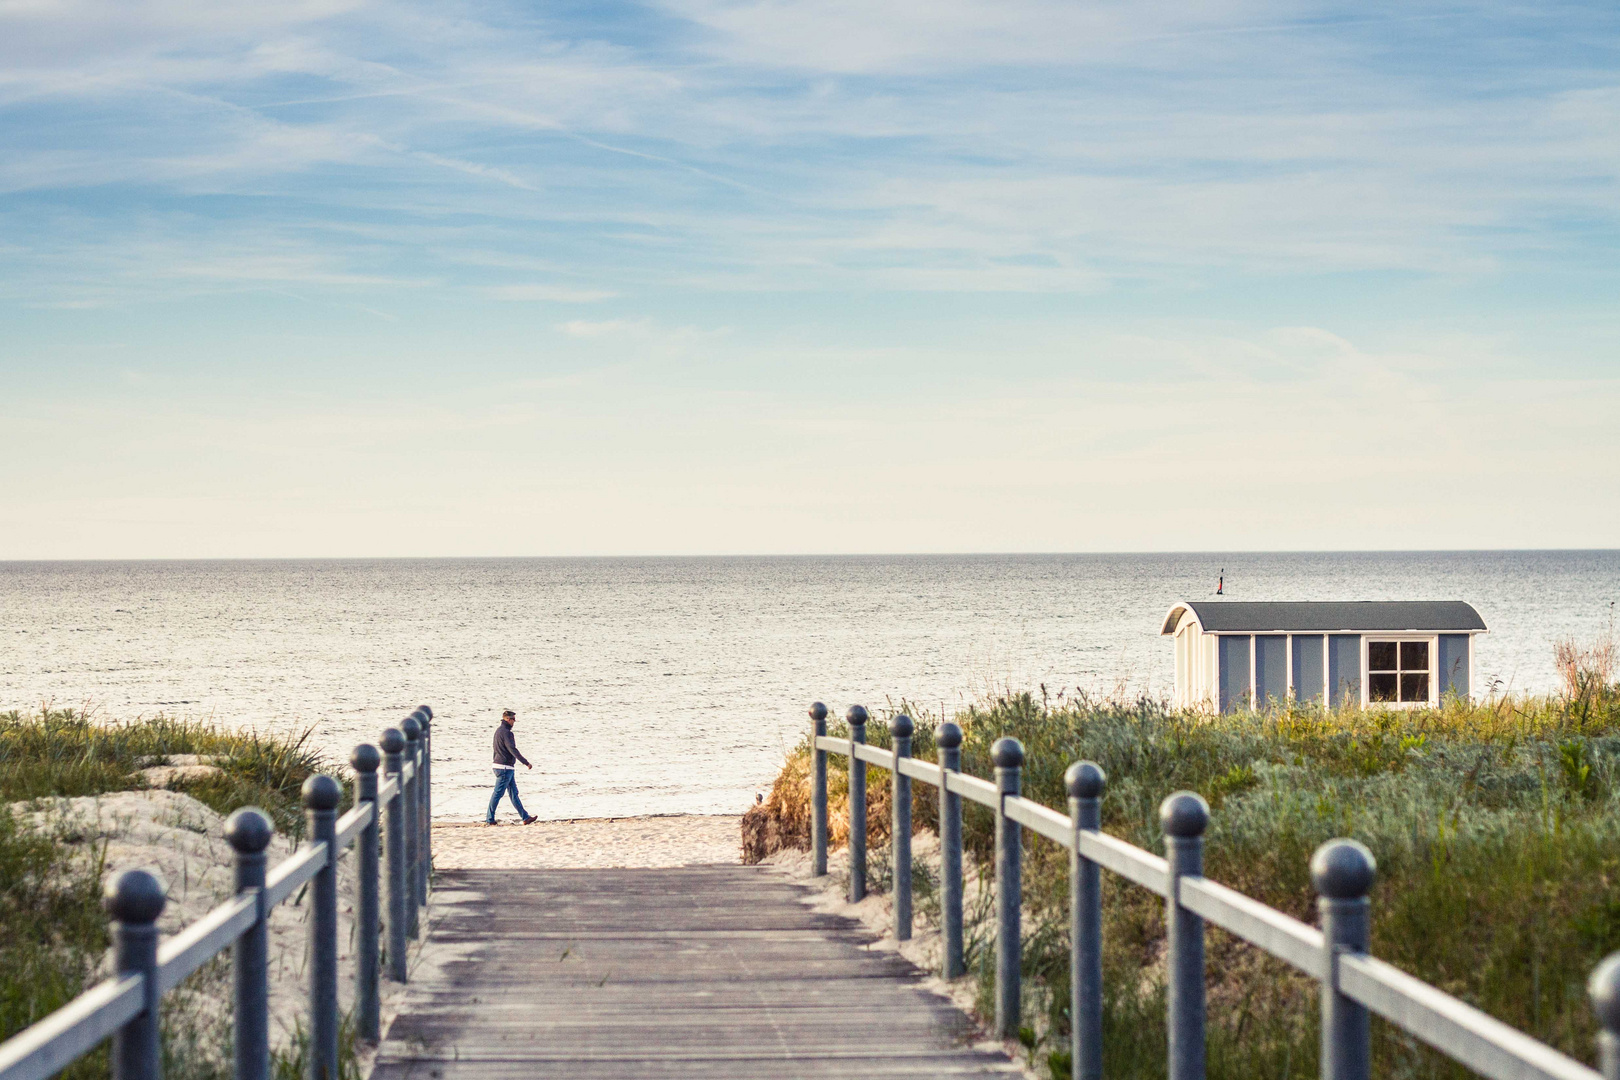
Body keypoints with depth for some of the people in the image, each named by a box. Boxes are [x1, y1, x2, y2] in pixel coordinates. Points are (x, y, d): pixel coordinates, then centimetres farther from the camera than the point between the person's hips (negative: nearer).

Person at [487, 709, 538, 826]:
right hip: (505, 767, -10)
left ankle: (525, 817, 13)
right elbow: (513, 750, -22)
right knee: (498, 793, -4)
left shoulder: (498, 730, 14)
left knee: (514, 793, 10)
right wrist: (526, 763, -21)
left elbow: (495, 750, 21)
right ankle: (489, 819, 1)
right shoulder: (505, 732, -17)